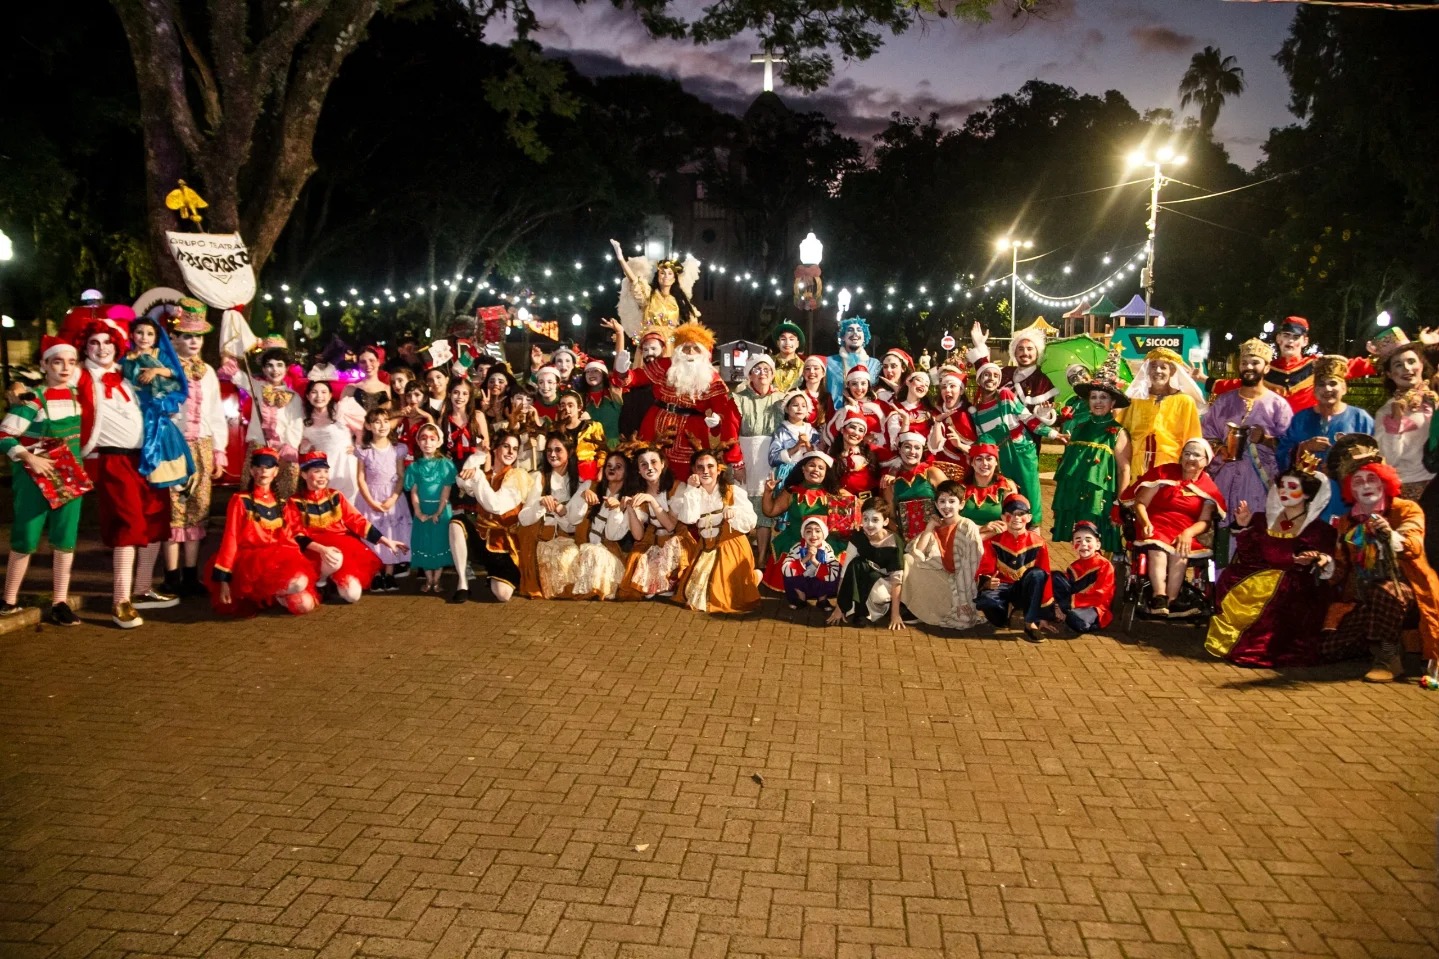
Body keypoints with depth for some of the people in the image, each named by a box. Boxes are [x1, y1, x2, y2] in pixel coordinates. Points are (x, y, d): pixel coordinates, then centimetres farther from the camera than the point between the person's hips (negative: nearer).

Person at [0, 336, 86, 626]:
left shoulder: (75, 395, 5)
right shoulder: (32, 399, -12)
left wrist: (78, 461, 11)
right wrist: (28, 457, -25)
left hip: (69, 476, 5)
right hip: (35, 478, -5)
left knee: (65, 539, 3)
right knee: (26, 539, 1)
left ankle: (59, 602, 9)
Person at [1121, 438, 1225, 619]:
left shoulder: (1208, 487, 10)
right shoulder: (1164, 472, 6)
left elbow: (1205, 521, 1)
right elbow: (1140, 502, -1)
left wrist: (1188, 533, -20)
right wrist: (1145, 523, -20)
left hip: (1184, 534, 2)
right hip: (1155, 528, -1)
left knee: (1180, 552, -32)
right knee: (1158, 547, -34)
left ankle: (1170, 601, -34)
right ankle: (1160, 597, -42)